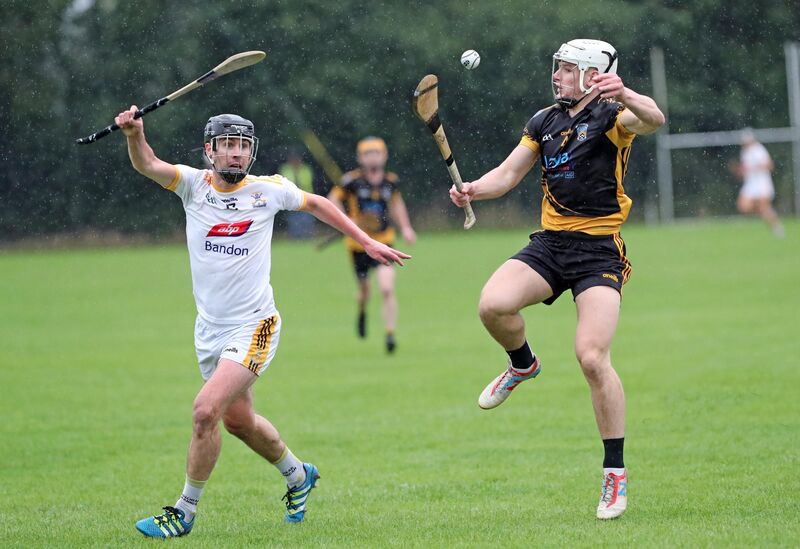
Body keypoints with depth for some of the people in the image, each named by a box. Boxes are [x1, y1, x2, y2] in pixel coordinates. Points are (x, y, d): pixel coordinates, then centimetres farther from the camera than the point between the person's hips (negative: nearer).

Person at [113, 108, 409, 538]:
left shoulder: (268, 190, -5)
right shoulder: (193, 184, -4)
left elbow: (315, 204, 13)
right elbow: (148, 165, -23)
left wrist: (367, 242, 16)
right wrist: (135, 135, -44)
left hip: (253, 326, -4)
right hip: (209, 328, 4)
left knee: (206, 411, -19)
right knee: (239, 421, 18)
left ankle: (184, 513, -5)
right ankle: (297, 476, 45)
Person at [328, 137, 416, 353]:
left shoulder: (390, 180, 0)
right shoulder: (352, 180, -10)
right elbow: (333, 200, 1)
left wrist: (405, 227, 12)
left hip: (383, 242, 1)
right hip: (358, 243, -1)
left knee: (387, 289, -16)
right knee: (364, 290, 13)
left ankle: (390, 335, -8)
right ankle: (362, 313, 49)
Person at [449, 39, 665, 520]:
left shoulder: (611, 117, -6)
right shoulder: (545, 122, 14)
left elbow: (653, 120, -28)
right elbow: (508, 174, 16)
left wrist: (624, 95, -49)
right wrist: (474, 189, -5)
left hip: (599, 251, -5)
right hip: (550, 242, 5)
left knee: (592, 356, -18)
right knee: (493, 304, -22)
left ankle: (616, 472, -5)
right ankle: (523, 364, 13)